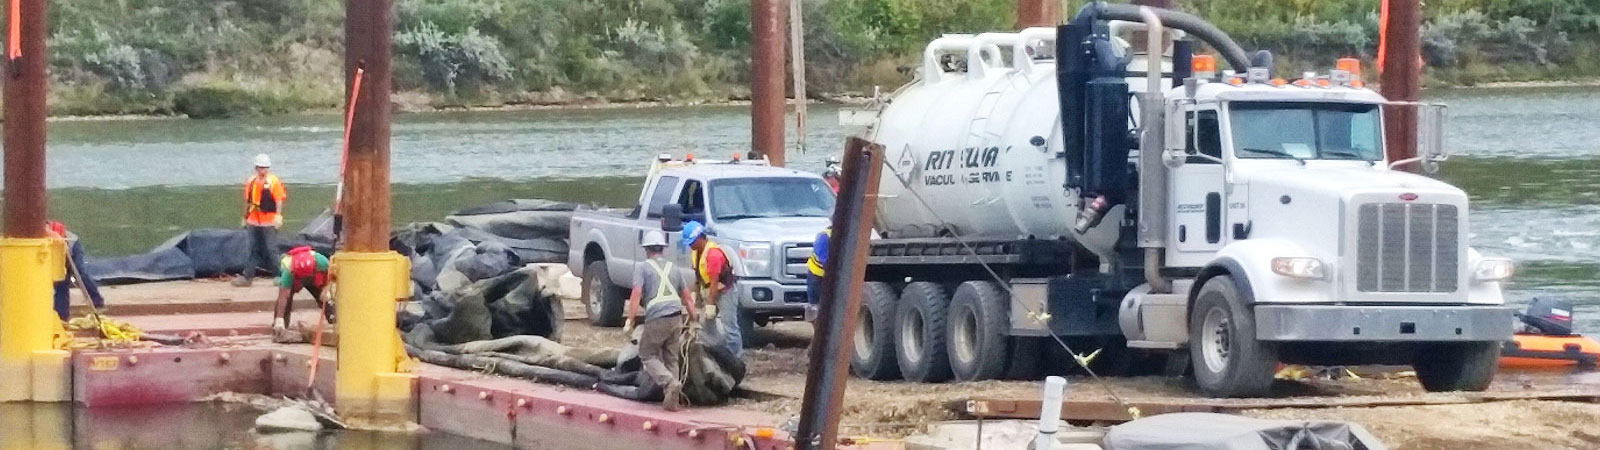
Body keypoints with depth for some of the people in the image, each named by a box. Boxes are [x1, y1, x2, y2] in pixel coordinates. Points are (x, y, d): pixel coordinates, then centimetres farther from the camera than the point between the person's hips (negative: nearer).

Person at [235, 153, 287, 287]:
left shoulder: (274, 182, -8)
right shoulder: (251, 182, 11)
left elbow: (279, 201, -11)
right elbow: (247, 201, 19)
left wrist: (278, 217, -17)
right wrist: (245, 218, 20)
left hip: (269, 222, -6)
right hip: (254, 221, 6)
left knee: (271, 250, -4)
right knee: (253, 250, 10)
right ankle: (247, 276, 12)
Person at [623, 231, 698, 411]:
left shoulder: (642, 268, 2)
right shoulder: (673, 268, 18)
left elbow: (636, 294, -8)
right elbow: (687, 296, 18)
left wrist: (630, 321, -8)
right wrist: (693, 319, 23)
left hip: (656, 319, -5)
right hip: (676, 318, 5)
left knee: (648, 355, 8)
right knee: (671, 359, 14)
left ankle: (670, 383, -16)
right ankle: (671, 399, 8)